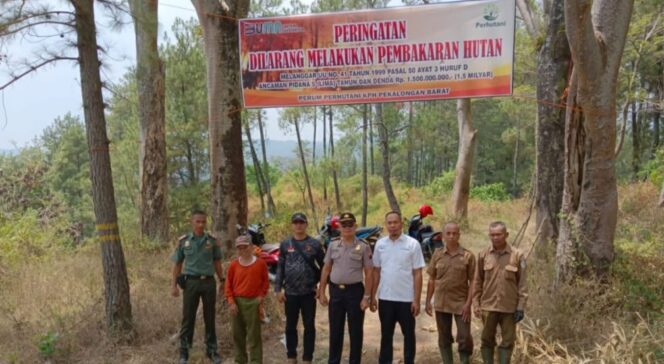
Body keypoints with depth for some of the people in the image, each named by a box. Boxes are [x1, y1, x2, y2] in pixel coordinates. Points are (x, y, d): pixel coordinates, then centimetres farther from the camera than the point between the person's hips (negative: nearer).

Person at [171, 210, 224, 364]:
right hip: (191, 282, -1)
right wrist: (174, 285, 1)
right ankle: (184, 351, 18)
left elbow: (217, 262, 8)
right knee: (188, 318, 5)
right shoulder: (183, 241, 0)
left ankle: (212, 350, 22)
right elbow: (177, 264, 4)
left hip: (209, 282, 1)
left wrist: (222, 281, 5)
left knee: (210, 318, 9)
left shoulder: (212, 240, 1)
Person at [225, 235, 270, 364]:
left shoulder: (260, 263, -3)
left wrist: (262, 295, -3)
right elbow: (228, 284, 5)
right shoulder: (234, 265, 1)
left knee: (254, 335, 0)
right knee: (238, 334, 12)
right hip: (237, 302, 3)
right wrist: (231, 301, -3)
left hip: (253, 302, -3)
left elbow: (265, 281, 8)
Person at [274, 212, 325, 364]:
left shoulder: (314, 244, -1)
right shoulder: (285, 244, 2)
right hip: (290, 293, 1)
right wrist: (278, 289, 0)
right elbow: (280, 268, 4)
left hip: (309, 293, -1)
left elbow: (324, 266, 4)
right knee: (291, 326, 13)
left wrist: (321, 285, -3)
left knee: (309, 326, 7)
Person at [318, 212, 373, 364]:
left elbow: (368, 273, -4)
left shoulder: (363, 246, -4)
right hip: (336, 291, 3)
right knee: (335, 330, 12)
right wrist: (321, 292, 5)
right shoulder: (333, 245, 5)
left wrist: (366, 297, -9)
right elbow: (326, 269, 9)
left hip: (355, 291, -3)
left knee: (355, 331, 7)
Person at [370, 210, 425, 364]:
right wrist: (372, 296, 5)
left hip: (406, 298, -3)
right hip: (385, 298, 3)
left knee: (409, 334, 10)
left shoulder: (412, 244, -6)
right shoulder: (380, 244, 3)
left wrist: (416, 300, -9)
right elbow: (376, 272, 8)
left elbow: (417, 274, -6)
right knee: (386, 334, 13)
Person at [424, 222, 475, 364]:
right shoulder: (437, 254, 3)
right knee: (444, 339, 11)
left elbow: (472, 282, -4)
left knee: (464, 338, 0)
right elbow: (432, 280, 8)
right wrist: (428, 301, 5)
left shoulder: (468, 256, -5)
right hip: (441, 303, 3)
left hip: (461, 304, -2)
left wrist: (468, 303, -11)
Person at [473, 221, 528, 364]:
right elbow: (477, 282, 4)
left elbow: (522, 283, -1)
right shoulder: (483, 255, 0)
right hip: (488, 306, 1)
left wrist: (520, 307, -5)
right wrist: (476, 304, 0)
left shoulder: (517, 255, -3)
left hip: (510, 307, -1)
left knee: (508, 341, 7)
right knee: (487, 340, 9)